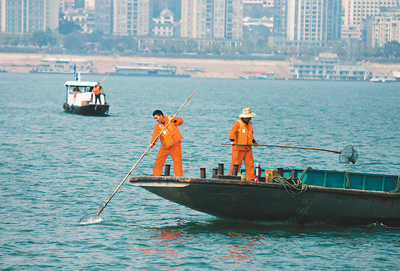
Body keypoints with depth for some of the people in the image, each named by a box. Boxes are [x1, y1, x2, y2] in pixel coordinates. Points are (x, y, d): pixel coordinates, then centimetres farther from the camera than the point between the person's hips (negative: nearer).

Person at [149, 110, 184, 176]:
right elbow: (155, 135, -17)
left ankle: (179, 176, 2)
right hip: (165, 146, 1)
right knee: (159, 161, -2)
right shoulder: (157, 126, -3)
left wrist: (174, 120, -18)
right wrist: (152, 143, -34)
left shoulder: (170, 118, 2)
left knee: (177, 160, -4)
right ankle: (155, 175, 6)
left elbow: (180, 121, 2)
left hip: (175, 144, -1)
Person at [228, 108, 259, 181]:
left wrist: (254, 141, 15)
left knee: (250, 164, 3)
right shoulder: (237, 123, -9)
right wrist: (232, 141, -35)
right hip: (238, 148, -7)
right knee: (236, 164, -3)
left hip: (248, 148, 7)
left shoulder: (249, 124, 15)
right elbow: (232, 132, -21)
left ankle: (251, 178, 5)